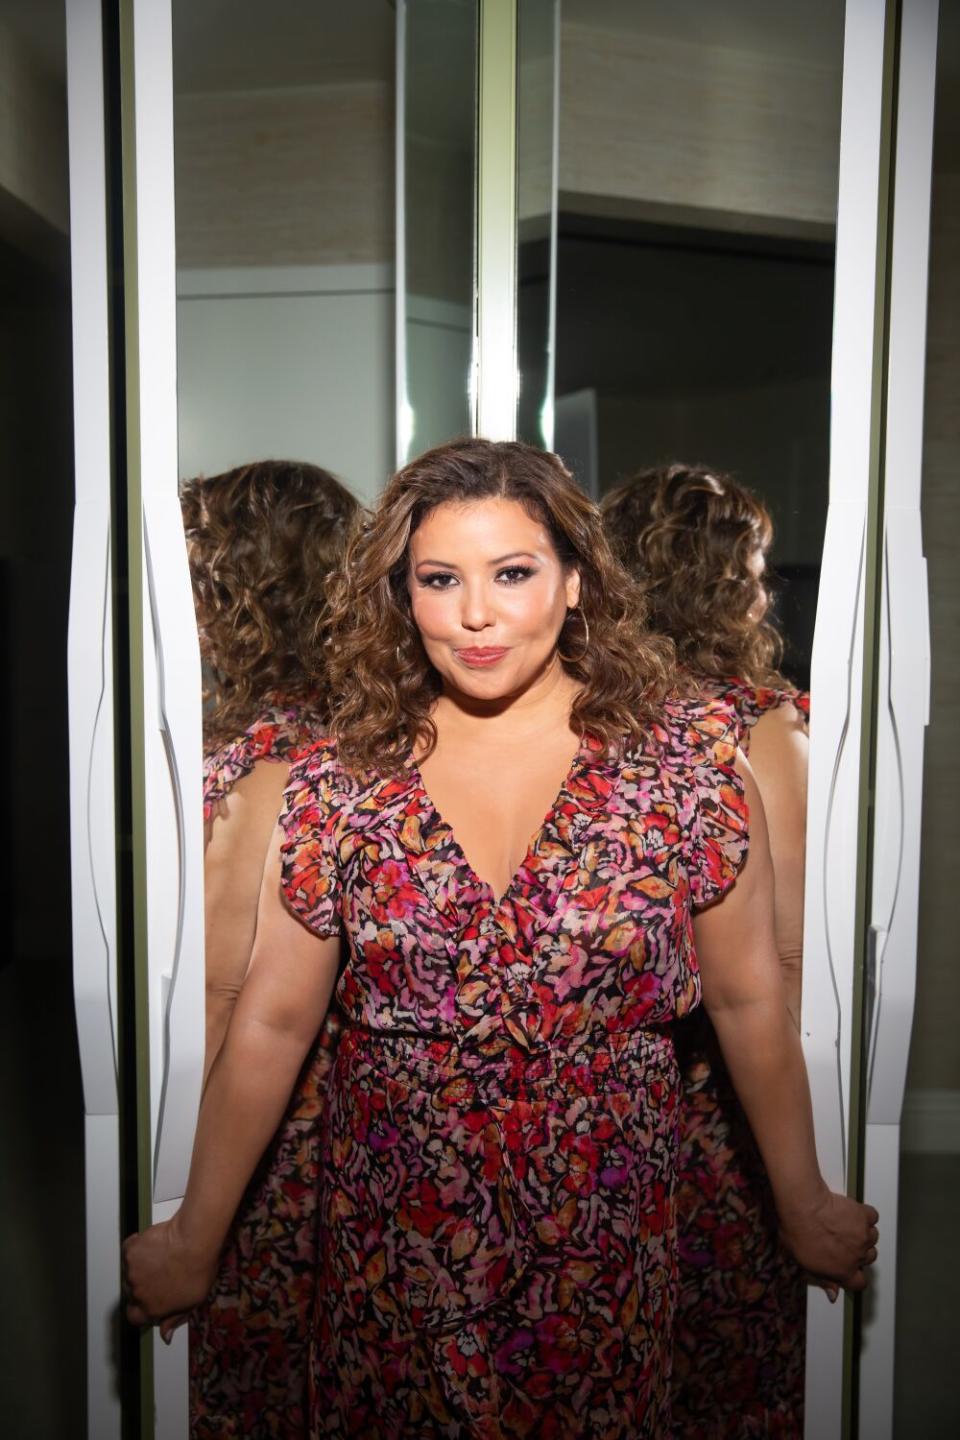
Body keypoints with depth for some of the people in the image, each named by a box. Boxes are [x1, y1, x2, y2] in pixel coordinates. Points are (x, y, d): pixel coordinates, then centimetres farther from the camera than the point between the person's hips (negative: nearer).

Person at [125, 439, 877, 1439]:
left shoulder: (683, 763, -12)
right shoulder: (339, 785, -10)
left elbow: (750, 1004, -4)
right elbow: (272, 1026, -4)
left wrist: (805, 1207, 6)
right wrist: (193, 1241, 2)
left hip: (600, 1240, 0)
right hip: (393, 1235, 1)